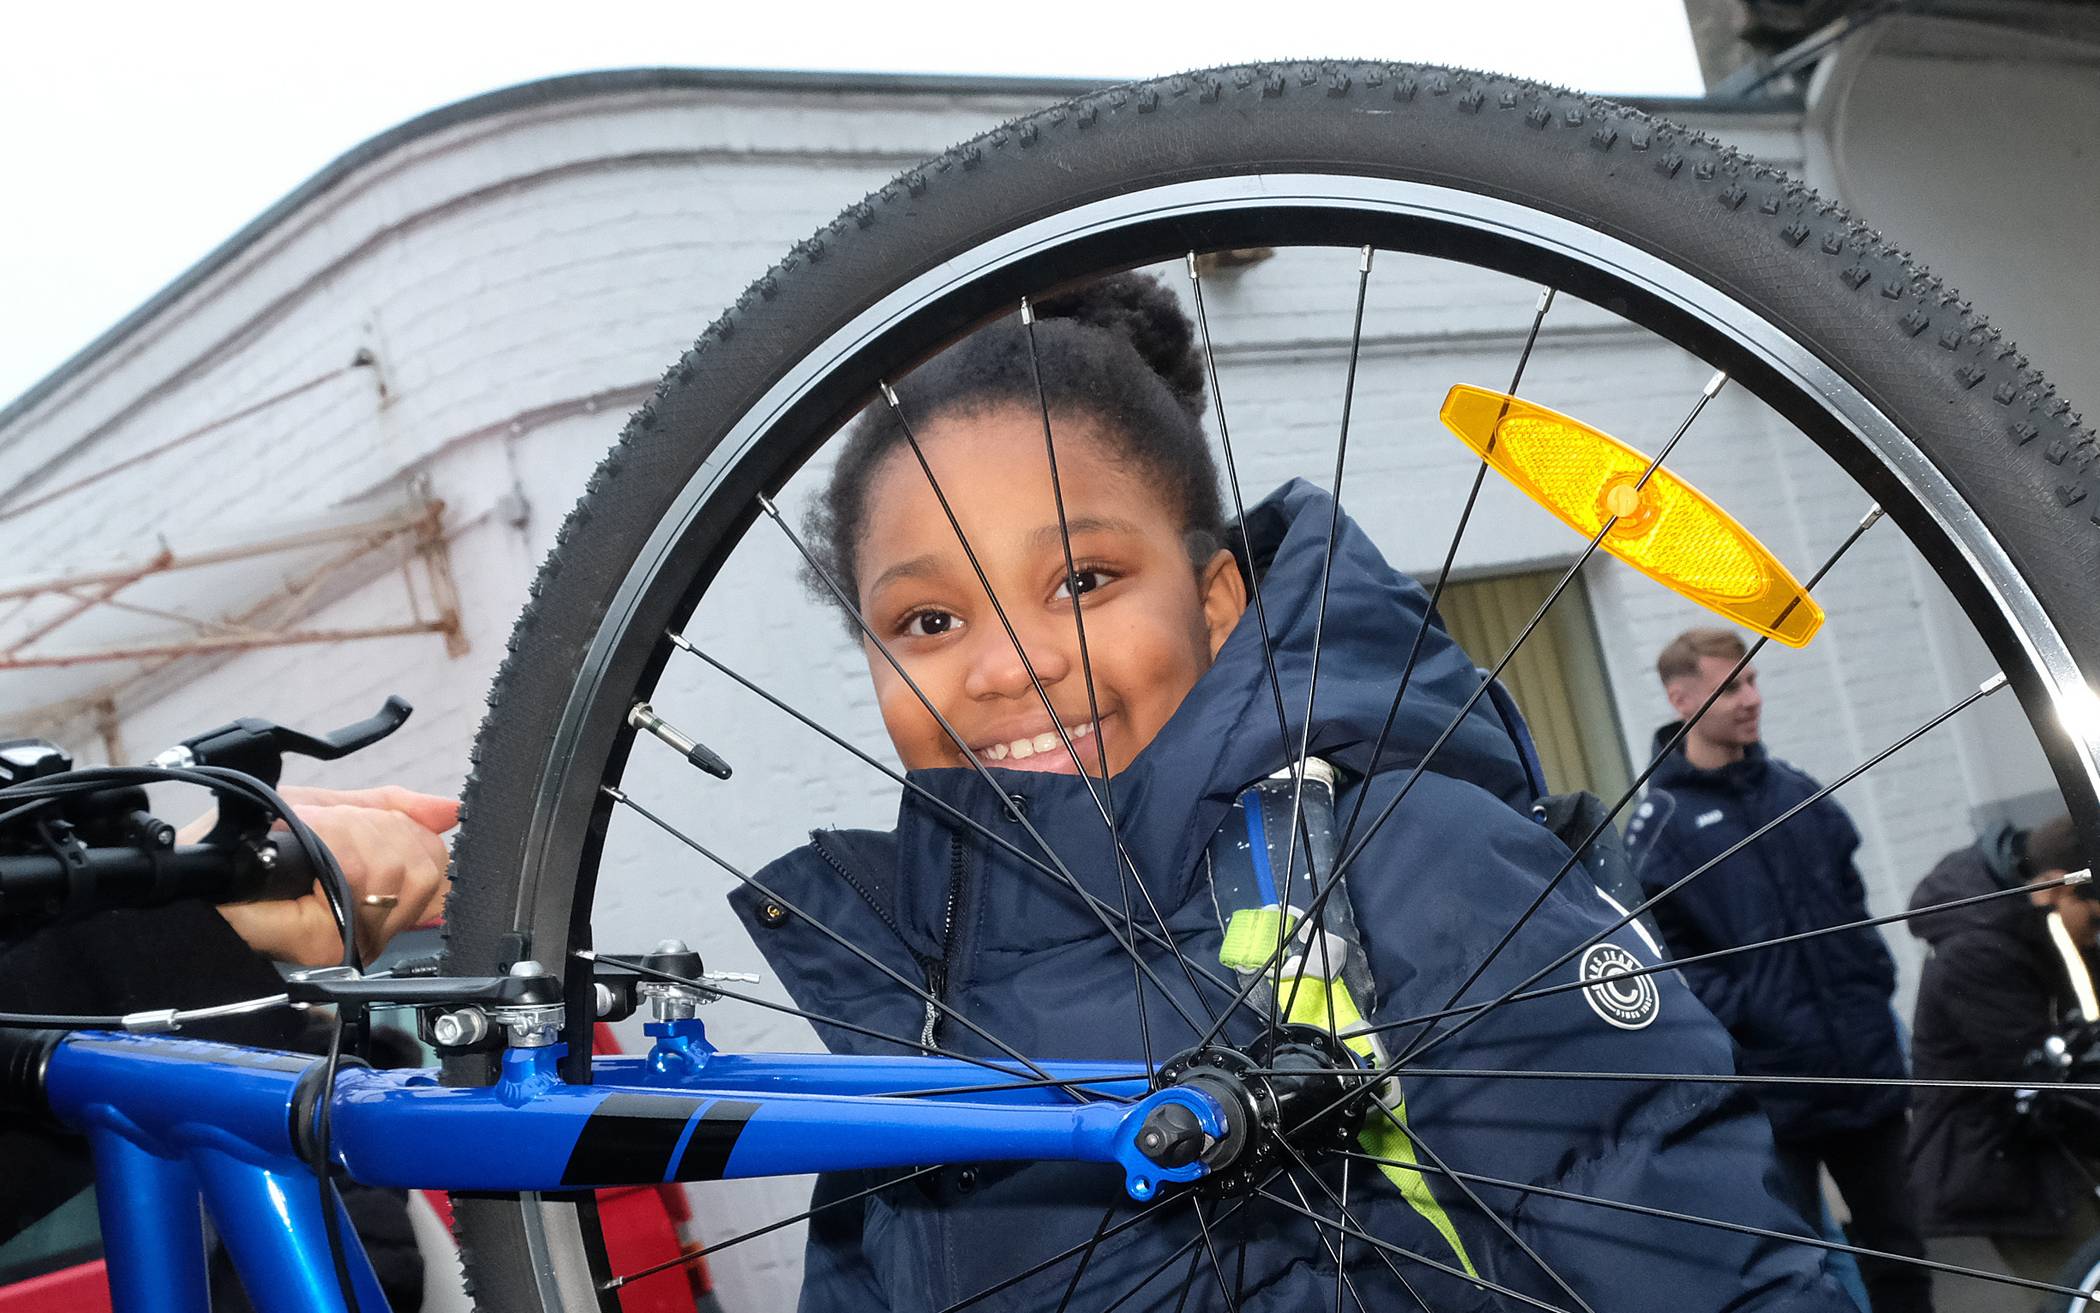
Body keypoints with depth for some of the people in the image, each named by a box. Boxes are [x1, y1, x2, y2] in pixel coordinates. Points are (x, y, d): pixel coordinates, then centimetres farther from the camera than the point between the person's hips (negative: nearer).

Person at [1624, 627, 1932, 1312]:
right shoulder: (1659, 822, -8)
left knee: (1897, 1253, 15)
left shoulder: (1796, 789, 10)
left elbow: (1851, 900, 19)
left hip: (1865, 1070, 6)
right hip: (1773, 1092, -5)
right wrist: (1743, 1017, -19)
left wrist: (1877, 984, 9)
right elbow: (1658, 952, -13)